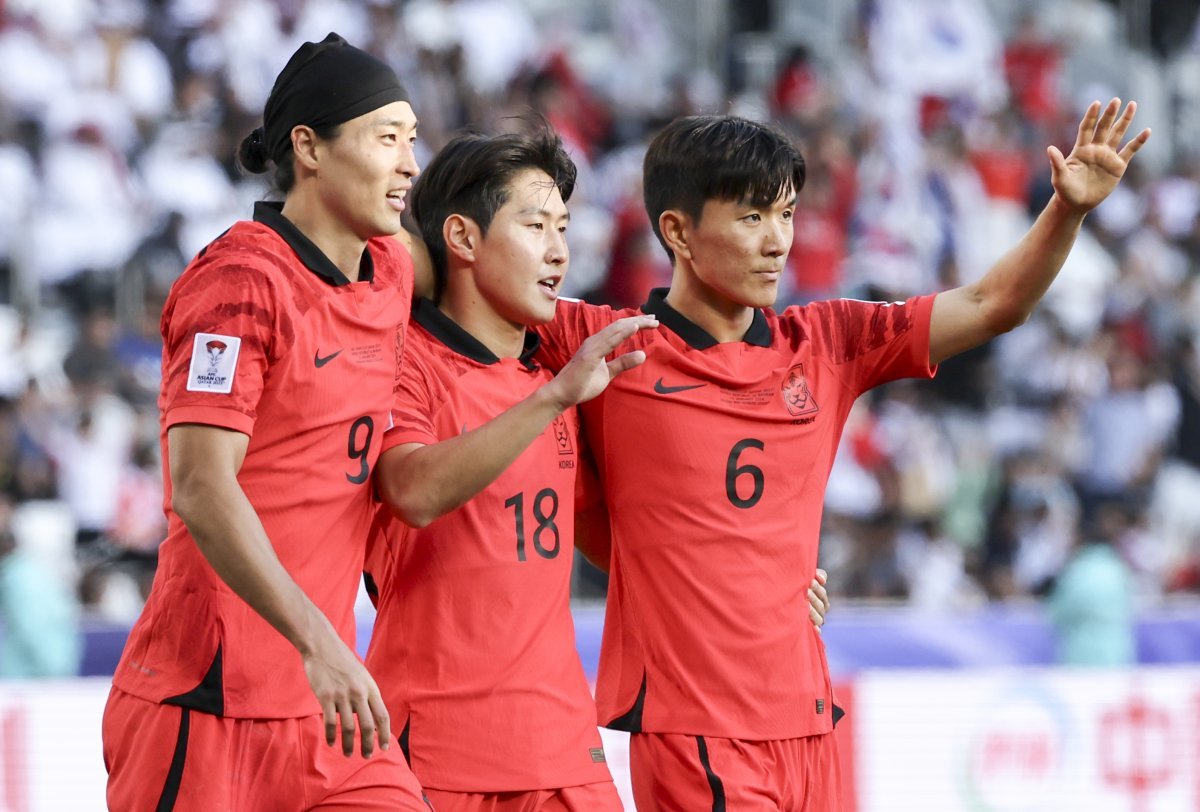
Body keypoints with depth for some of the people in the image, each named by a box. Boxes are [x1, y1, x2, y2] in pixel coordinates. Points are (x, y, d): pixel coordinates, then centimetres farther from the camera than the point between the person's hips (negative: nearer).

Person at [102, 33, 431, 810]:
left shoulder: (392, 275, 10)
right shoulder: (242, 279, -13)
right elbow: (201, 489, -22)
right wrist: (317, 641, -29)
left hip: (323, 695, 7)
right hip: (209, 697, -7)